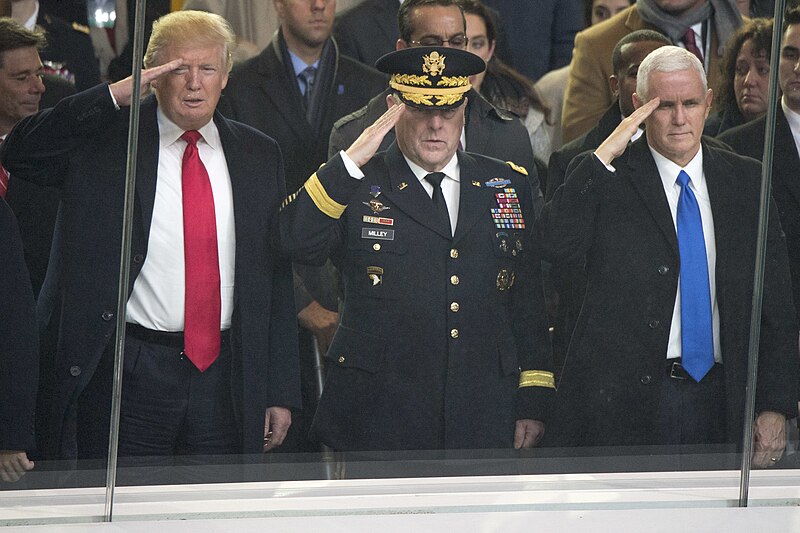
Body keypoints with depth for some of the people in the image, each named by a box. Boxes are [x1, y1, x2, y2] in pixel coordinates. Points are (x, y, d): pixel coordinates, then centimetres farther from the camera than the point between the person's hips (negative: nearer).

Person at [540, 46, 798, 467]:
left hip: (718, 397, 3)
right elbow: (556, 246, -16)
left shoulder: (746, 180, 11)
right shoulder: (604, 177, 2)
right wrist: (604, 155, -16)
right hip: (624, 397, -3)